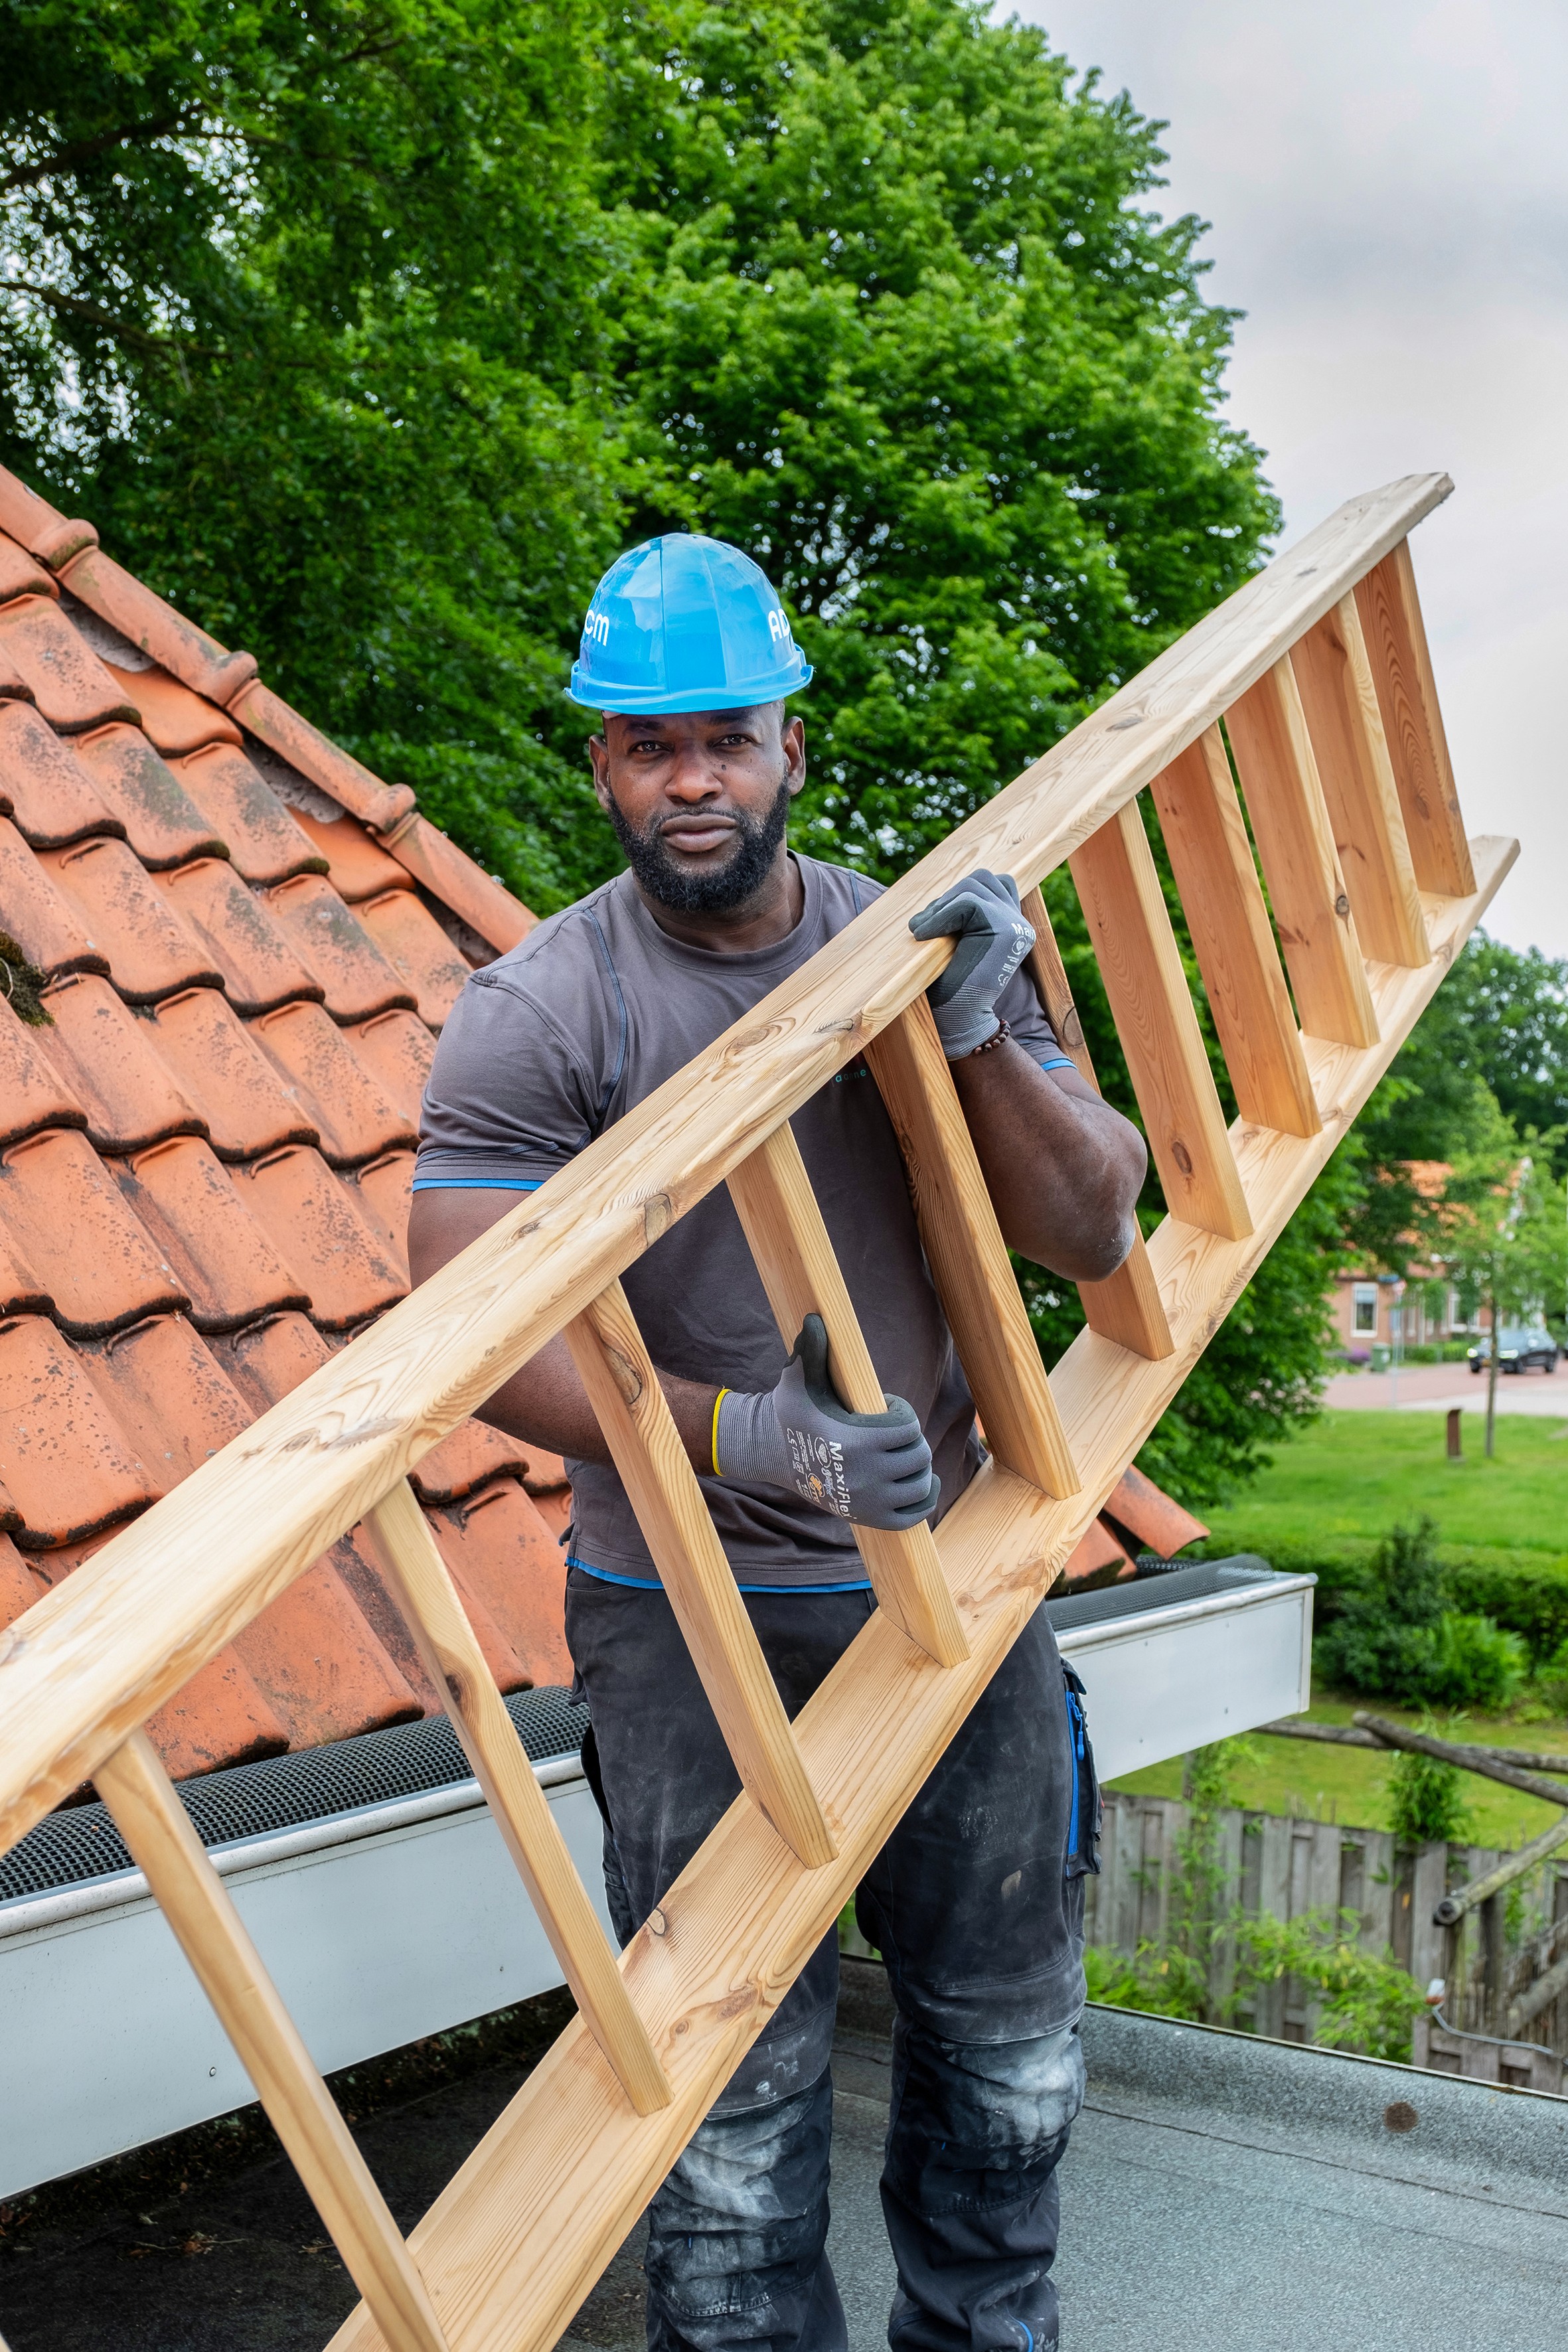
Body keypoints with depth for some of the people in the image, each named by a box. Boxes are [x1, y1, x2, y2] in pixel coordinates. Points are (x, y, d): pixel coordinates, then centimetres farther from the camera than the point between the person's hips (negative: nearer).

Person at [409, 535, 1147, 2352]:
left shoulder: (923, 948, 2)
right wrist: (737, 1435, -30)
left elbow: (1095, 1237, -2)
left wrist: (978, 1035, -19)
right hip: (693, 1625, -4)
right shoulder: (535, 1012, -9)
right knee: (732, 2107, 3)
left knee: (1009, 2059, 19)